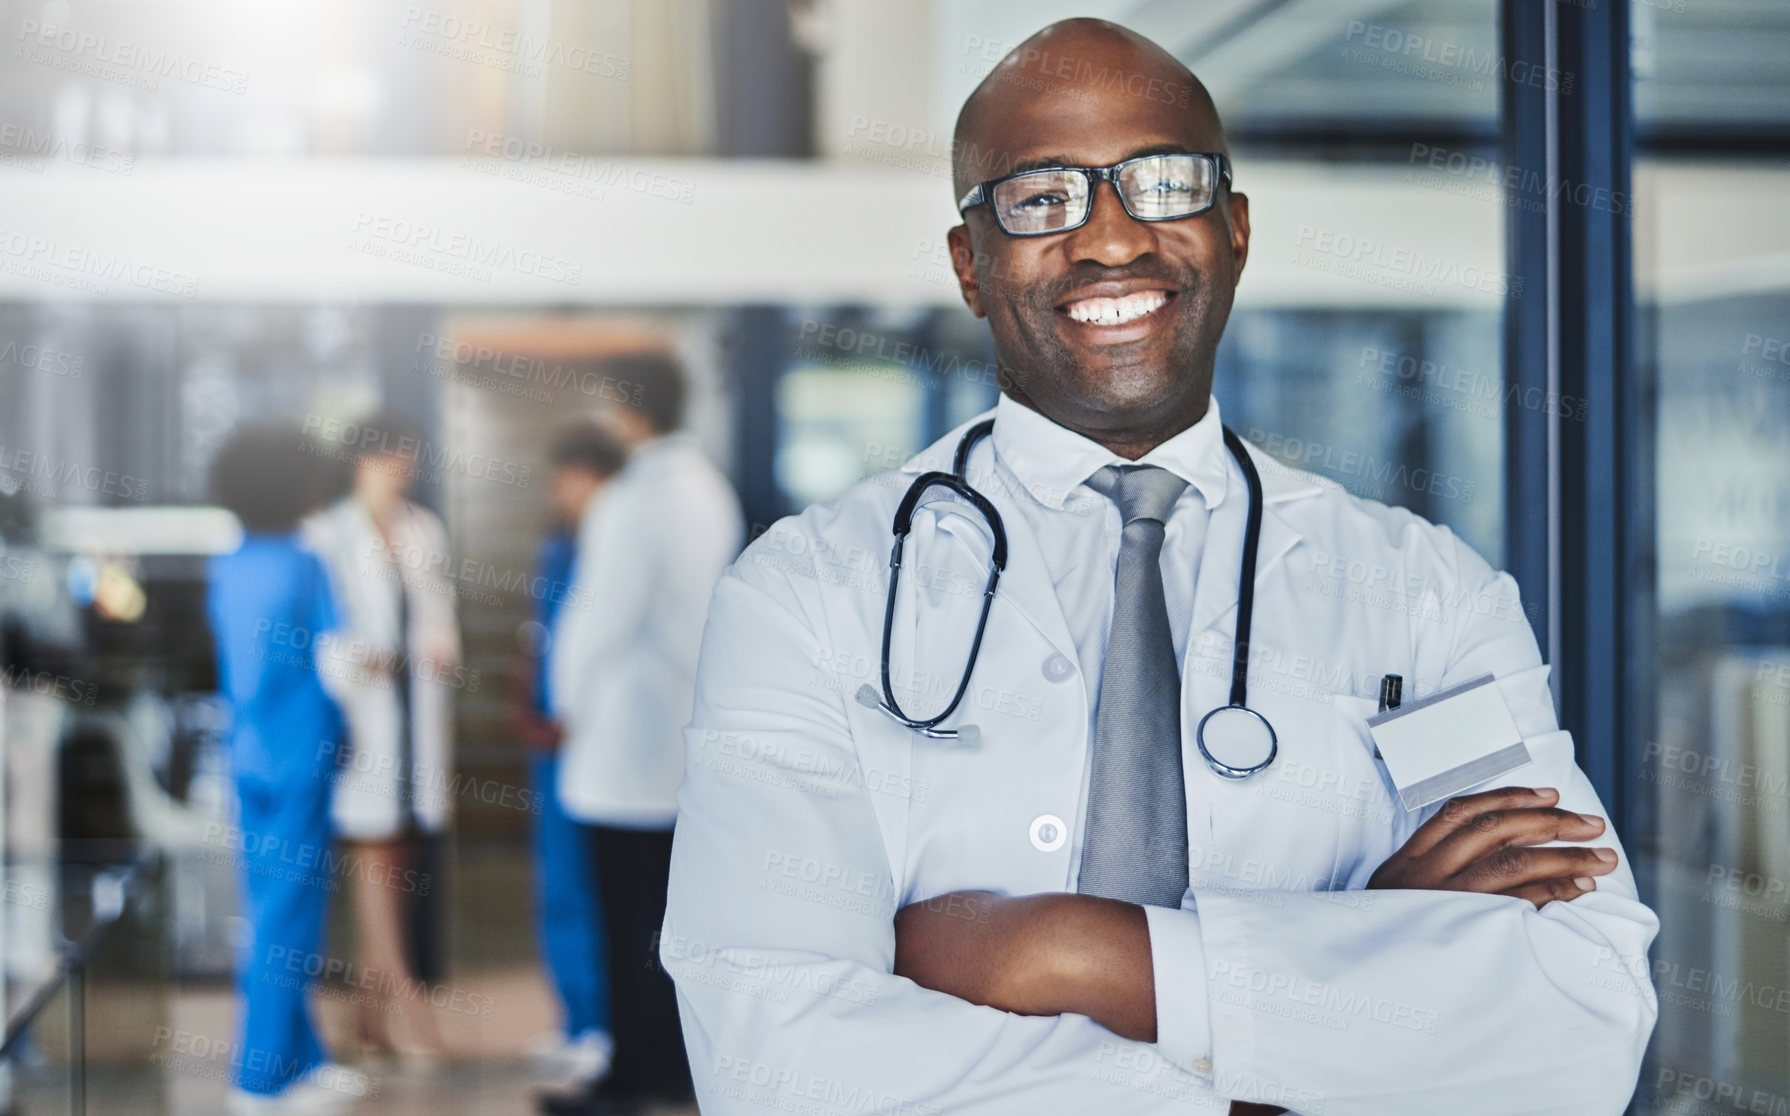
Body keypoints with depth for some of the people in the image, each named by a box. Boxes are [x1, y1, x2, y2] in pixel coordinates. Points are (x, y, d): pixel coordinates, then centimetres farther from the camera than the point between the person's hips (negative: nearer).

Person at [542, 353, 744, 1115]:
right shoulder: (710, 490, 10)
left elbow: (602, 618, -16)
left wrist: (570, 705, -1)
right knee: (675, 911, 13)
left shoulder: (630, 503, -17)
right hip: (691, 731, 8)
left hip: (625, 739, -8)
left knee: (631, 918, -1)